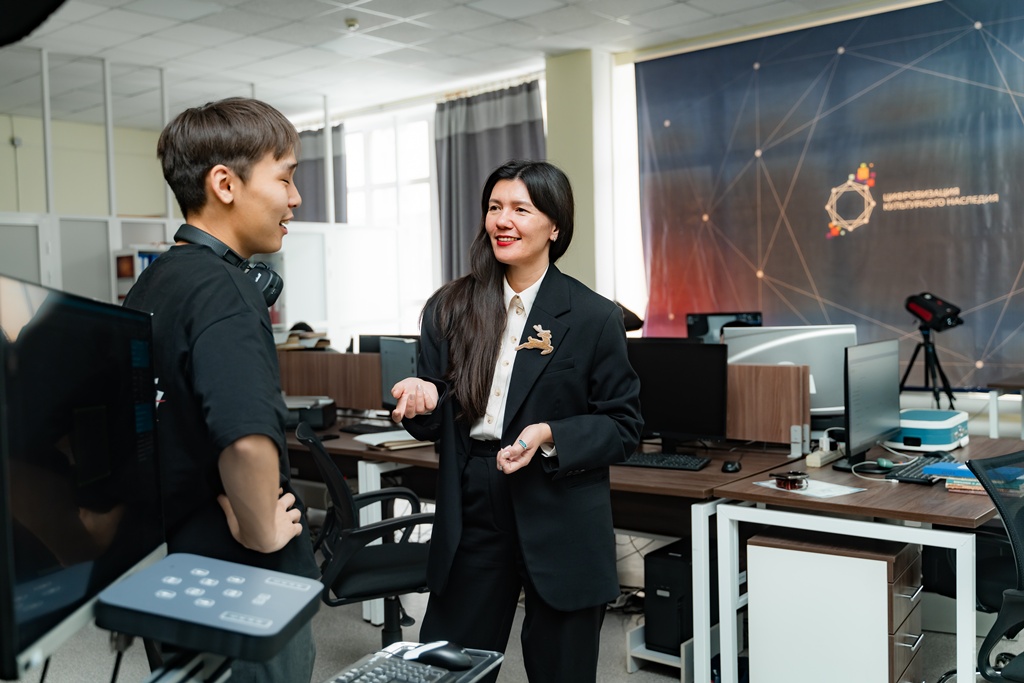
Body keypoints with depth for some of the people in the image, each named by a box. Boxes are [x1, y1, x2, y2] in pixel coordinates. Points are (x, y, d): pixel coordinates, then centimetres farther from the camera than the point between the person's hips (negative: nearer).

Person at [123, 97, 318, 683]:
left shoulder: (151, 284, 5)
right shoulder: (223, 289, -23)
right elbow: (248, 439, -39)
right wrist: (262, 532, -24)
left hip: (171, 564, 9)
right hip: (249, 588, -9)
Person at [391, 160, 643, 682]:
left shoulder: (594, 317, -5)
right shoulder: (450, 308, 3)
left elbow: (623, 425, -3)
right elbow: (435, 425, 8)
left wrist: (550, 437, -18)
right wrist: (422, 398, -14)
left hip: (561, 523, -2)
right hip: (471, 513, 3)